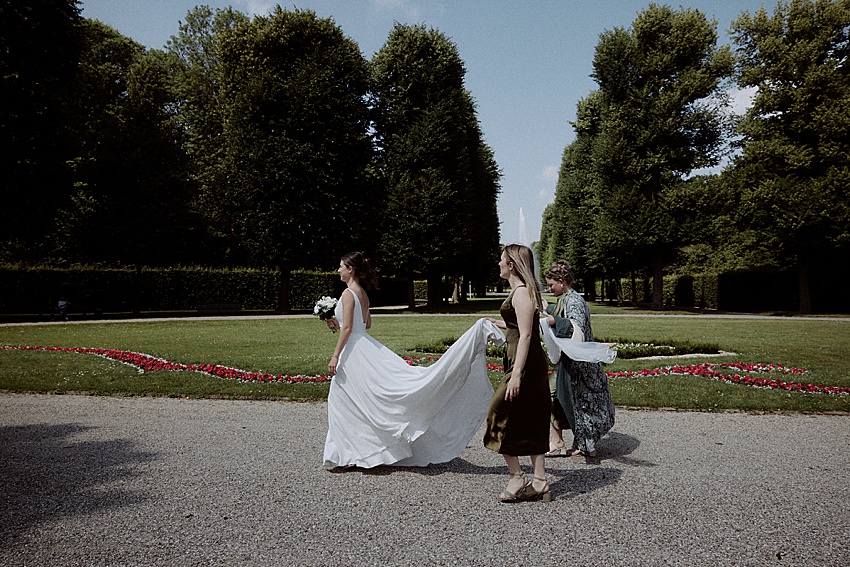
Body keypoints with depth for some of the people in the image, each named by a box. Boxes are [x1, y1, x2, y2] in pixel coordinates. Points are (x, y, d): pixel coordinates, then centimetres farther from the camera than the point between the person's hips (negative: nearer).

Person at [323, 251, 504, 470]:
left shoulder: (348, 294, -13)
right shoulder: (362, 293, 13)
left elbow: (347, 328, -19)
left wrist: (335, 356, -18)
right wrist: (336, 323, 25)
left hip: (355, 352, -10)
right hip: (364, 347, 10)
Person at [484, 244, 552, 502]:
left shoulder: (521, 293, -15)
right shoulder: (523, 290, 15)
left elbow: (525, 335, -21)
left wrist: (516, 375, -24)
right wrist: (496, 324, 37)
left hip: (526, 364, -10)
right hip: (534, 365, 10)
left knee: (501, 415, -1)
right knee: (530, 423, 12)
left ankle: (516, 478, 8)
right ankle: (540, 483, 17)